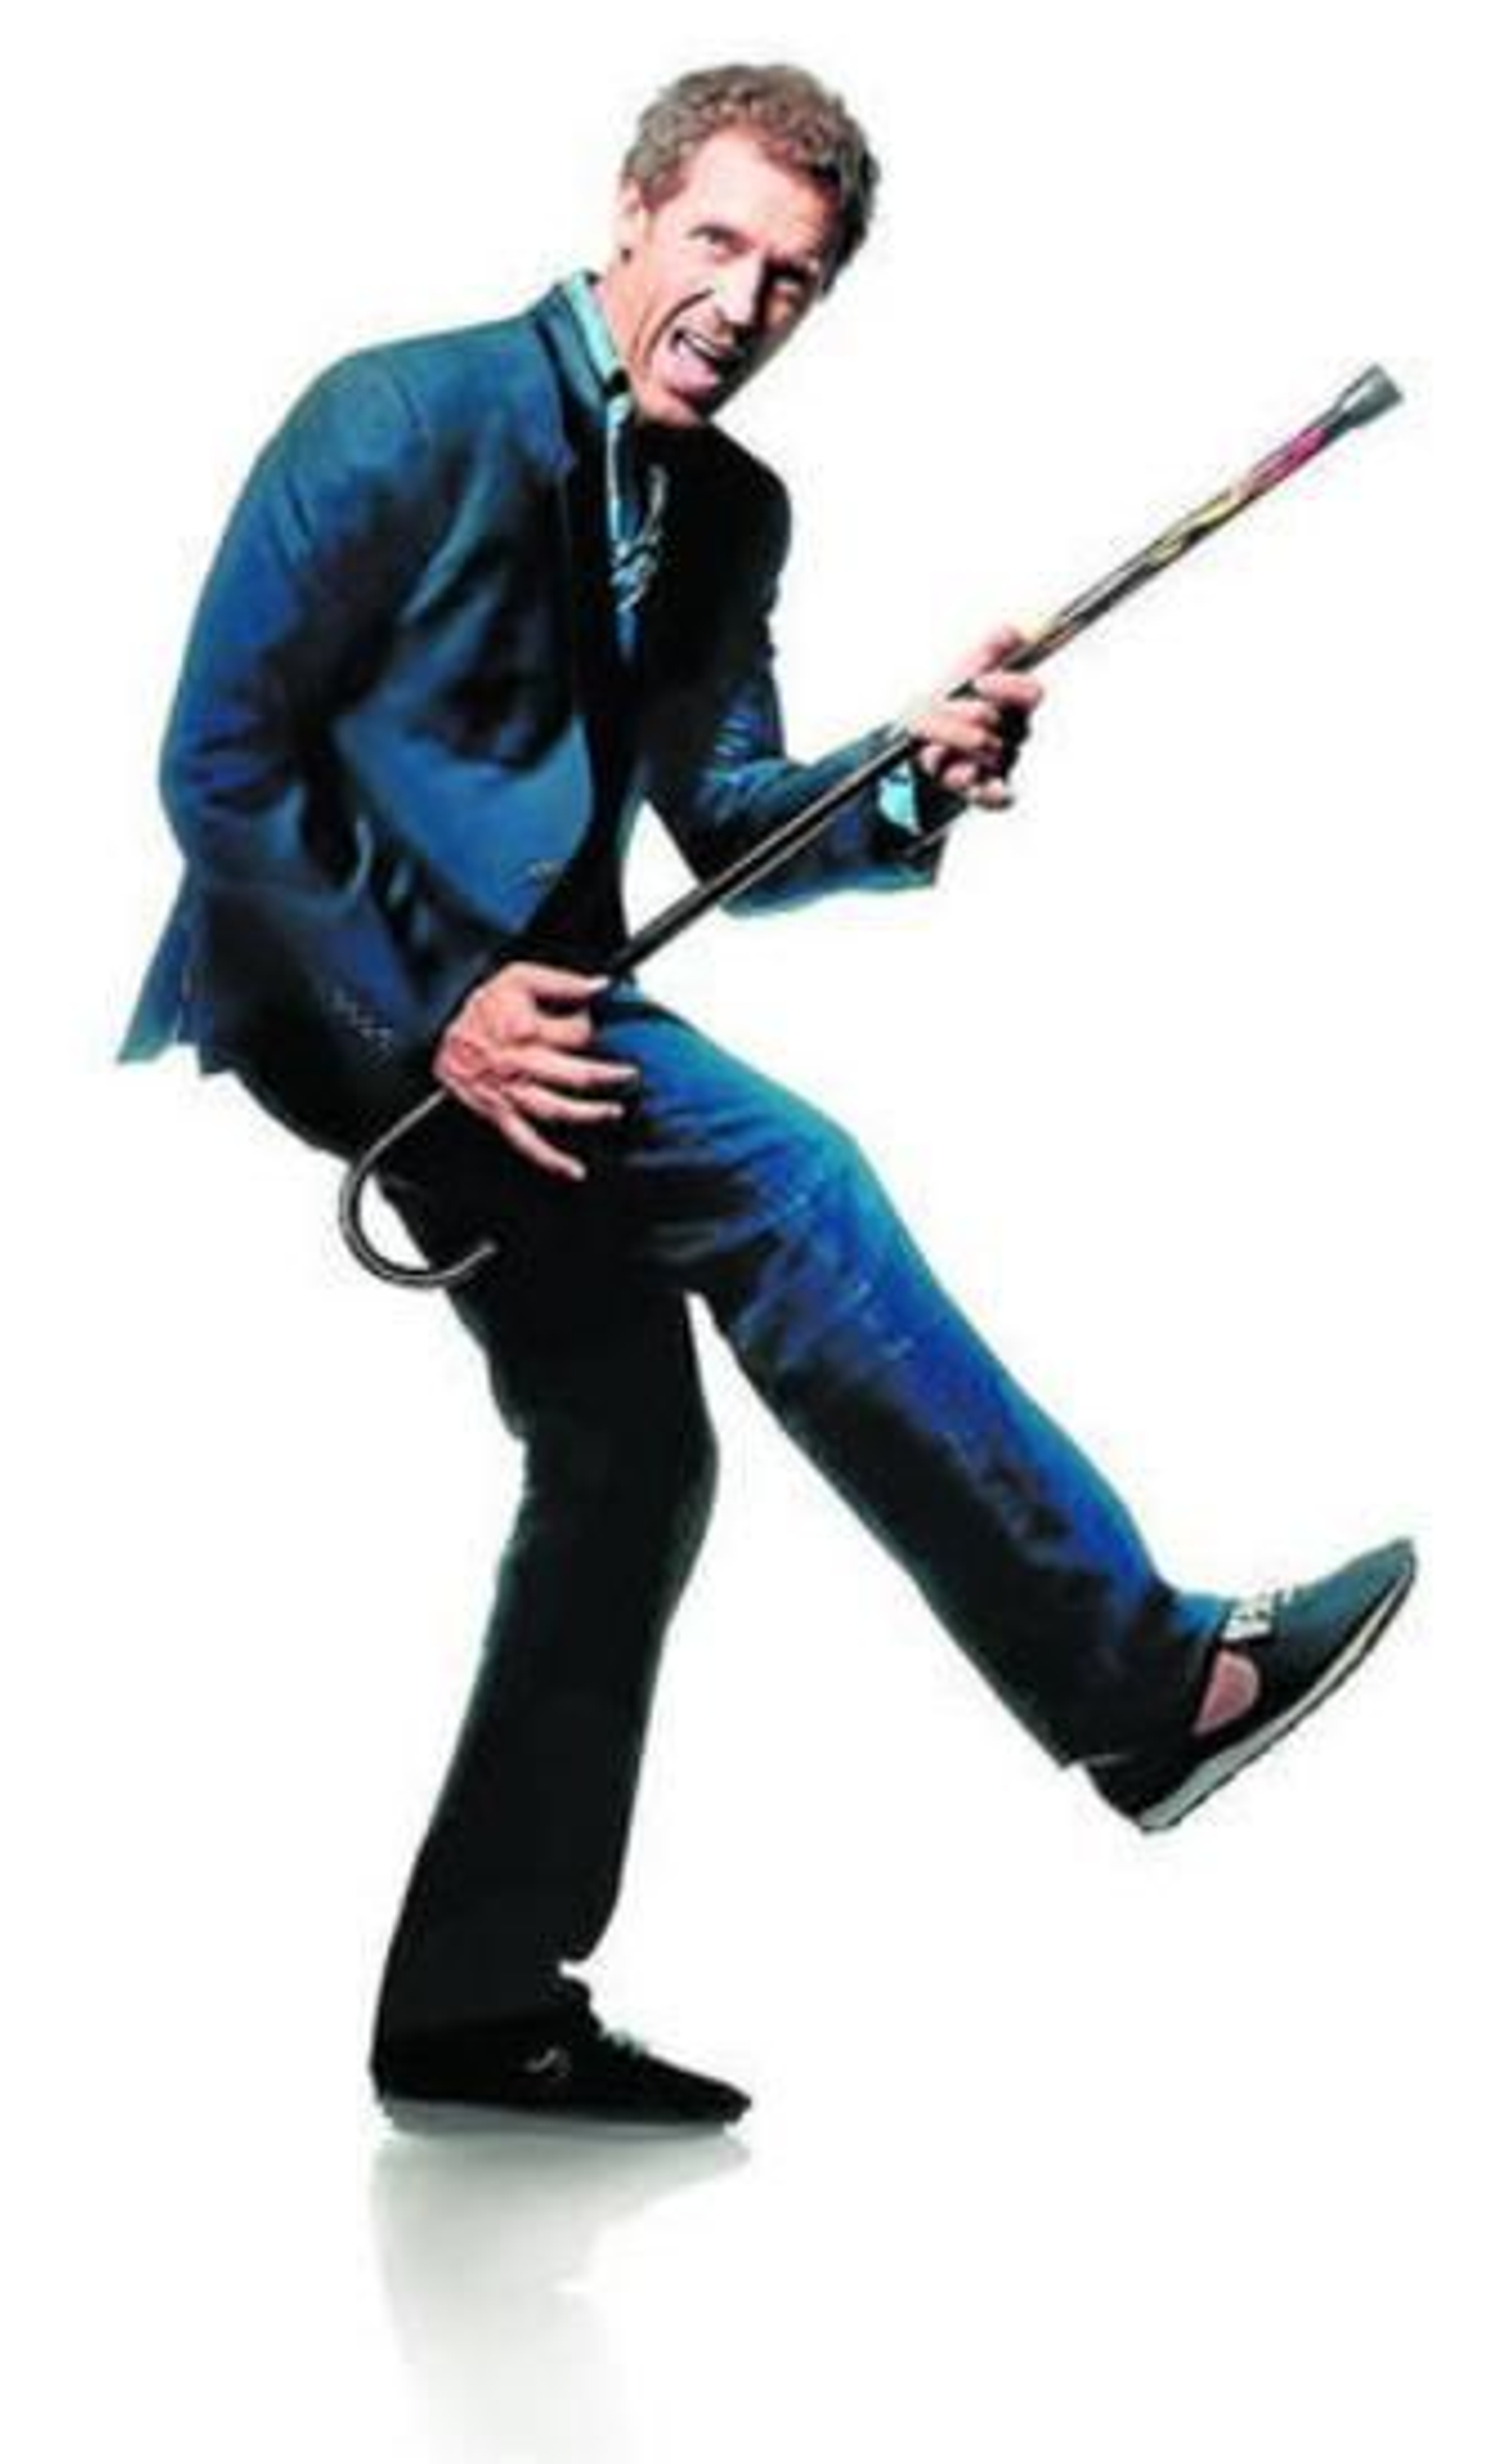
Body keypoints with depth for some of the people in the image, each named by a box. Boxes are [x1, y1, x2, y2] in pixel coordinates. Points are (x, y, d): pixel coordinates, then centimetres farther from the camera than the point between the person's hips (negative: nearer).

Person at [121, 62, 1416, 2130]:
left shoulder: (730, 513, 10)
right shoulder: (405, 419, -12)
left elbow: (726, 824, 12)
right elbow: (221, 757, -14)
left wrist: (912, 783, -10)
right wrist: (428, 1012, -23)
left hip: (518, 1001, 9)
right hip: (341, 983, -9)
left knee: (631, 1449, 5)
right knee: (780, 1178, -24)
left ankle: (480, 2005, 15)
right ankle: (1145, 1680, -19)